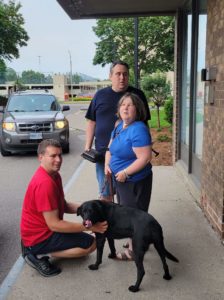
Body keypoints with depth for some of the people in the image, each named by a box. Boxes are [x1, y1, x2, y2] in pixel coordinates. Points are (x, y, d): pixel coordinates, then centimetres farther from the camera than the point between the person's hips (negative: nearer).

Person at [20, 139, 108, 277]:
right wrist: (89, 227, -24)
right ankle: (40, 254, -6)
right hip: (39, 236, -10)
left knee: (83, 236, 25)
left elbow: (64, 206, 8)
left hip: (43, 229, 10)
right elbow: (54, 224, -28)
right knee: (91, 243, -9)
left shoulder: (54, 175, 3)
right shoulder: (45, 183, -28)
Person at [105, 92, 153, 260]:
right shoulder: (119, 126, 7)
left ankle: (134, 250, 18)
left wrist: (125, 173, -23)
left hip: (134, 181, -9)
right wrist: (107, 165, -2)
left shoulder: (138, 129, -22)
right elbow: (110, 149, 16)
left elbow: (144, 158, -27)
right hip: (121, 180, 9)